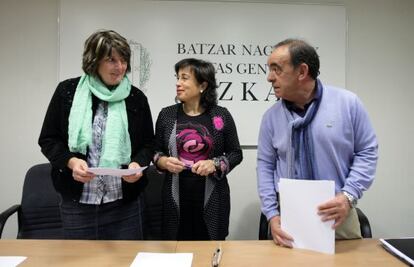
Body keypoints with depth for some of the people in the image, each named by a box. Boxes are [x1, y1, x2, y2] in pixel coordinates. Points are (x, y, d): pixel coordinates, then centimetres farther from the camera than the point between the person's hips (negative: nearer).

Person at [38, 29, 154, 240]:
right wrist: (70, 162, -15)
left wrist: (138, 163, -13)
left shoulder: (136, 98, 1)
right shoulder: (67, 91, -1)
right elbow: (48, 139, 3)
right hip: (77, 204, 0)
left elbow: (148, 143, 7)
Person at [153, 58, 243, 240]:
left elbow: (236, 154, 4)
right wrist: (163, 162, -9)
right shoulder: (166, 115, 3)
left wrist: (215, 164, -13)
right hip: (175, 200, 2)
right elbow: (156, 152, 11)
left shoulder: (221, 115, -2)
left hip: (212, 200, -1)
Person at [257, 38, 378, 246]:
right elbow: (265, 165, 1)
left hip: (338, 216, -1)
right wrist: (272, 214, -7)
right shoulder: (271, 116, -3)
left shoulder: (347, 102, -7)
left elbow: (367, 151, -1)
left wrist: (348, 195, -14)